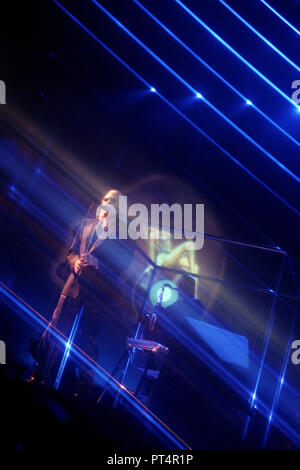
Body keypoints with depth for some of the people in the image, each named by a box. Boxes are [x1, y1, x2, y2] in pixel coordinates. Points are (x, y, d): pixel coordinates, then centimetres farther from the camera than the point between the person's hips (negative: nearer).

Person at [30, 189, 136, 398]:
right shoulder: (87, 224, 14)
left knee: (89, 342, 3)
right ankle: (39, 378, 21)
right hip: (75, 285, 4)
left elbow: (121, 266, -9)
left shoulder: (126, 235, -1)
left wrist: (96, 263, -21)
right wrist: (76, 262, -4)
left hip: (99, 293, -4)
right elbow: (72, 251, 18)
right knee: (53, 332, 5)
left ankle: (83, 391, 16)